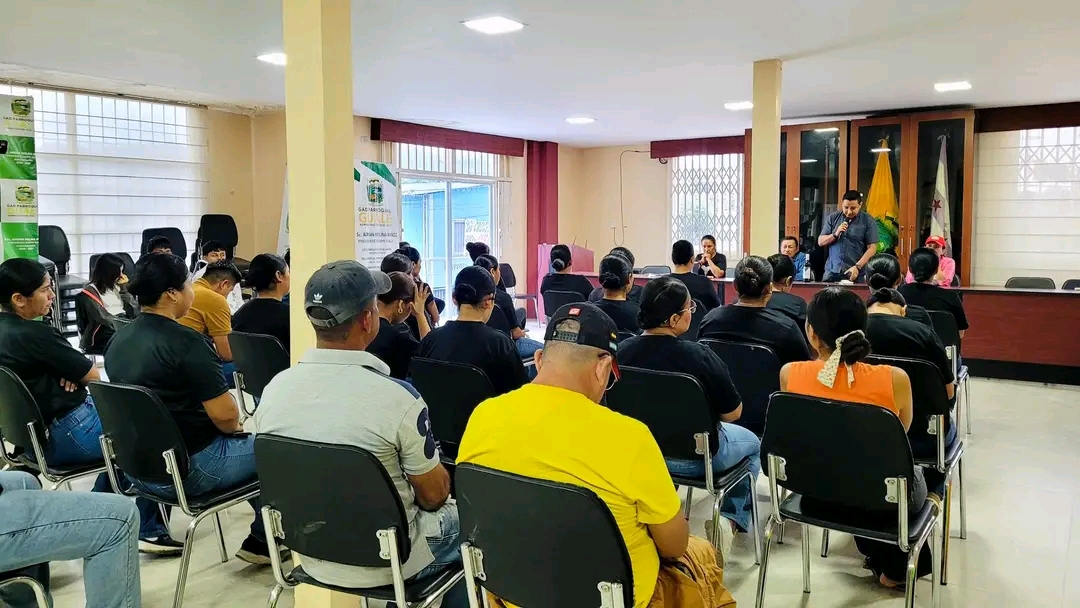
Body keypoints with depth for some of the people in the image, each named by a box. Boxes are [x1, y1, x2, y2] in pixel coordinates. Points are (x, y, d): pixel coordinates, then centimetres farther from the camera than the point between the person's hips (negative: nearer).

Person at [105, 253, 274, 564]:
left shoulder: (118, 339, 4)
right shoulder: (185, 341, -22)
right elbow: (225, 414, -23)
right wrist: (234, 429, 1)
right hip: (187, 469, -8)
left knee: (244, 442, 28)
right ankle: (262, 541, 21)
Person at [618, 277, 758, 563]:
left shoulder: (622, 351, -15)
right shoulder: (700, 356, -28)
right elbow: (732, 413, -13)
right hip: (695, 456, -4)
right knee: (753, 444, 25)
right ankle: (732, 520, 18)